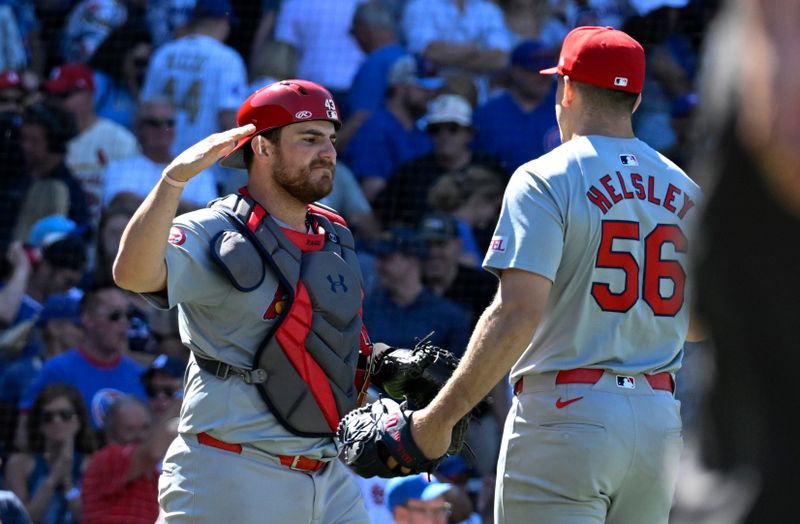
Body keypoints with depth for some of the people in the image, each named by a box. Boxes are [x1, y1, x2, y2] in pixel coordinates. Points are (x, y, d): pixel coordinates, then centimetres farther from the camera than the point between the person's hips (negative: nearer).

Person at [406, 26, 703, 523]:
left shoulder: (547, 180, -6)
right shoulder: (686, 191, 12)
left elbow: (518, 314, -17)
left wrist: (437, 419, -16)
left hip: (567, 415, -6)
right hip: (661, 422, 6)